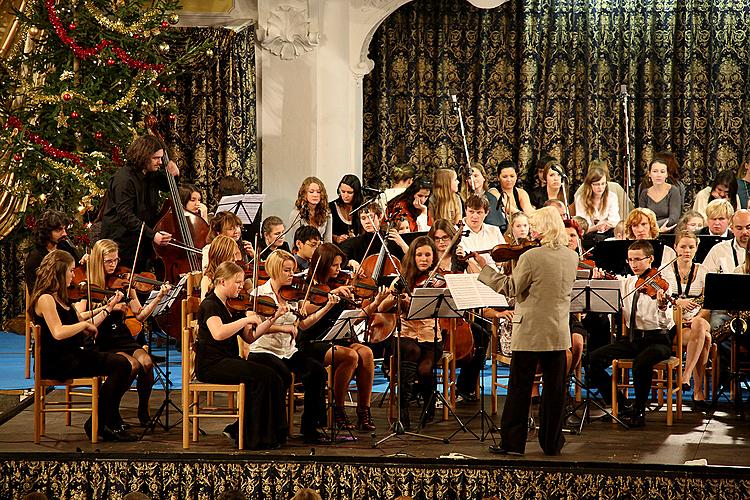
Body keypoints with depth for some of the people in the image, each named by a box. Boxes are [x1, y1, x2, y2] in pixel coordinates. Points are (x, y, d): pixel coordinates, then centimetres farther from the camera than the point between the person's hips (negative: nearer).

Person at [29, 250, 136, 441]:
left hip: (73, 355, 9)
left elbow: (85, 331, 18)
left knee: (122, 364, -11)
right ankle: (99, 424, -10)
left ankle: (108, 423, -7)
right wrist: (85, 323, -12)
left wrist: (108, 308, 16)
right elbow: (58, 333, -26)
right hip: (57, 362, -9)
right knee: (119, 365, -19)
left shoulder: (59, 298, 18)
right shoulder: (45, 299, -11)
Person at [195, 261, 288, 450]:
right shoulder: (210, 305, -9)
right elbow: (218, 333, -30)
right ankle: (255, 439, -17)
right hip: (211, 365, -9)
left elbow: (250, 337, 16)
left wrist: (273, 318, 6)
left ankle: (238, 430, -4)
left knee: (276, 378, -11)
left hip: (230, 361, 9)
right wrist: (247, 319, -25)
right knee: (262, 375, -25)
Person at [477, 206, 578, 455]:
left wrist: (485, 269, 0)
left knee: (519, 387, 3)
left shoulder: (530, 257, -15)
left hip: (529, 332, -4)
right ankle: (552, 442, 13)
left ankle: (512, 442, 6)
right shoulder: (571, 257, 2)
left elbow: (512, 288, -8)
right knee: (554, 388, 9)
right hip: (559, 332, 5)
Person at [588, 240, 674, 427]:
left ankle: (639, 411, -17)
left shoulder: (660, 286, -7)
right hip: (631, 338, 6)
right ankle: (618, 403, 3)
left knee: (641, 362, -38)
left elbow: (666, 324, -17)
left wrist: (662, 308, -39)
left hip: (656, 340, -6)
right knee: (593, 360, -14)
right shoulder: (626, 283, 10)